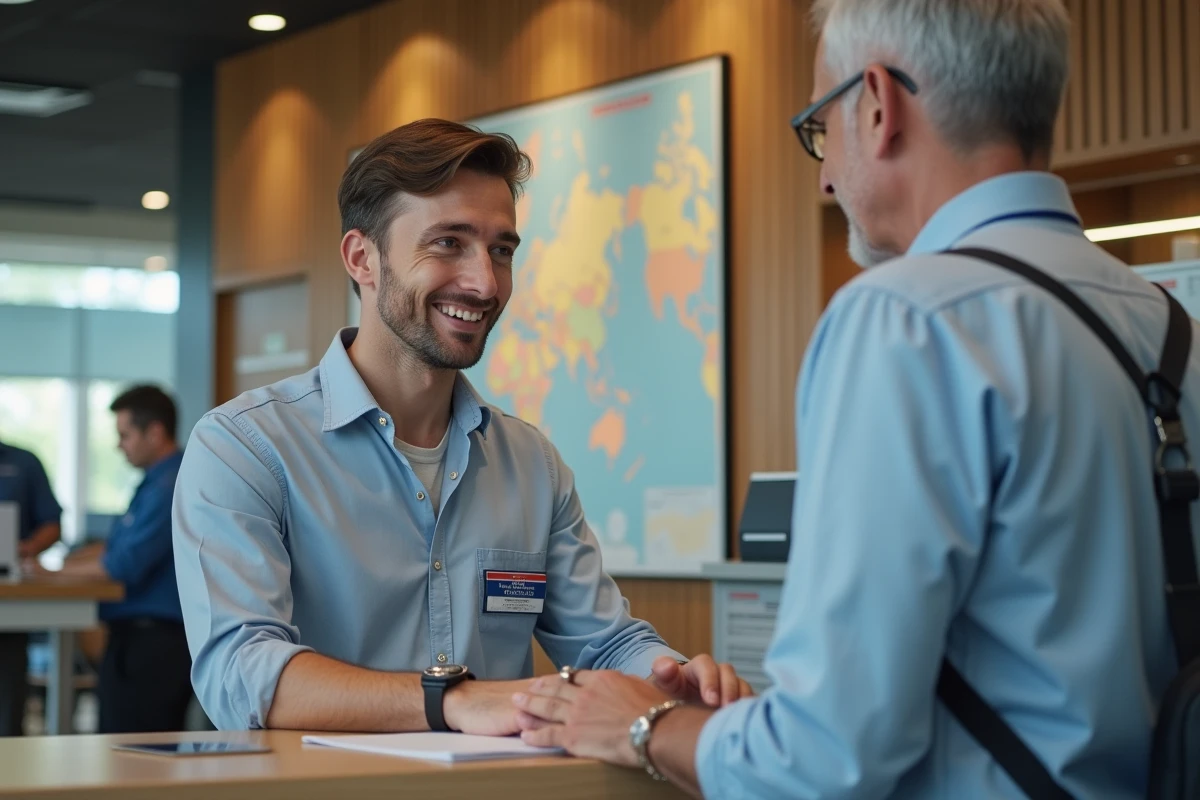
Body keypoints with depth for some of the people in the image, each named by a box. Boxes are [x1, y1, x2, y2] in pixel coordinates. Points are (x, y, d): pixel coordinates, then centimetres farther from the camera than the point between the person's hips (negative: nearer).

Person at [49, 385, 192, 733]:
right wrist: (71, 558, 7)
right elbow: (117, 544, 22)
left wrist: (56, 571, -8)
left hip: (148, 643, -10)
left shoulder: (169, 488, -18)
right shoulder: (157, 481, 16)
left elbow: (122, 566, -21)